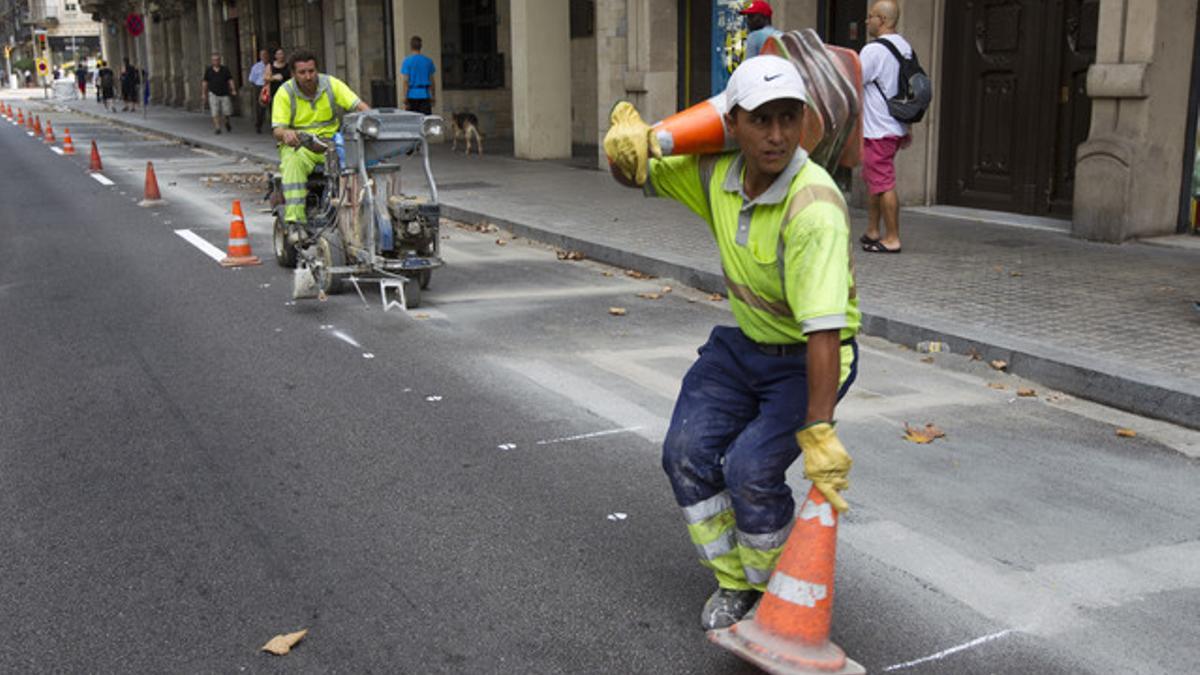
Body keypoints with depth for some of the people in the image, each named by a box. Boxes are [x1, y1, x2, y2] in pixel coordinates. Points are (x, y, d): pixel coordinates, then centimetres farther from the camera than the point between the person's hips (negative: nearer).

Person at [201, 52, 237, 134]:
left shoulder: (225, 69, 4)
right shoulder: (208, 70, 5)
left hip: (224, 94, 0)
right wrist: (203, 93, 8)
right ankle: (217, 128, -6)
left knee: (227, 112, 0)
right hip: (213, 94, 0)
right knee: (215, 112, -9)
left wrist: (233, 90, -11)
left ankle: (226, 122, 32)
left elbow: (230, 80, 2)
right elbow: (205, 82, 10)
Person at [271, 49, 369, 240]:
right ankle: (295, 221, -40)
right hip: (298, 145, -2)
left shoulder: (331, 84, 4)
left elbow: (359, 105, -4)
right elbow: (277, 129, -8)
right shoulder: (285, 92, 0)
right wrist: (285, 133, -34)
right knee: (293, 162, -36)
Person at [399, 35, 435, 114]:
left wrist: (405, 99, -7)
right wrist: (433, 97, 16)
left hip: (412, 95, -2)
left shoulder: (407, 61, -5)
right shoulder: (428, 61, 4)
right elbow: (431, 80, 8)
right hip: (425, 95, 2)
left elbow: (405, 81, -9)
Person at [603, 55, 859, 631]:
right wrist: (627, 135, -20)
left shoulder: (813, 207, -33)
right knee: (688, 452, -5)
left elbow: (824, 330, -37)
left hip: (807, 358, -6)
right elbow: (635, 172, 5)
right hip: (743, 341, 7)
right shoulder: (716, 172, -11)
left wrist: (818, 432, -37)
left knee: (751, 470, -18)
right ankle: (732, 583, 16)